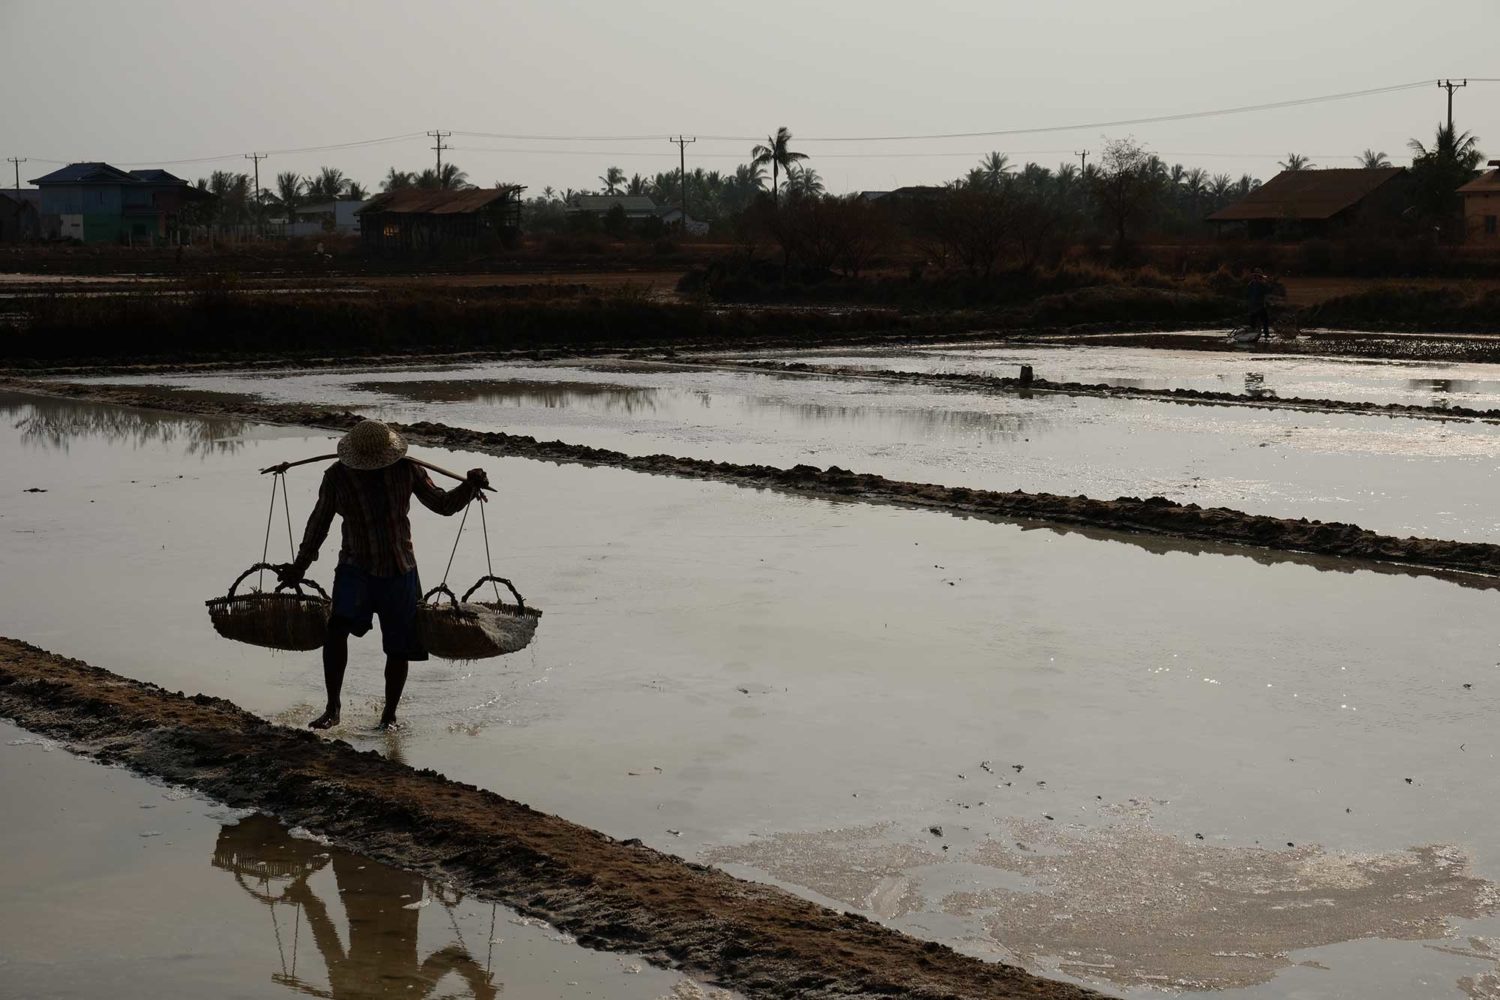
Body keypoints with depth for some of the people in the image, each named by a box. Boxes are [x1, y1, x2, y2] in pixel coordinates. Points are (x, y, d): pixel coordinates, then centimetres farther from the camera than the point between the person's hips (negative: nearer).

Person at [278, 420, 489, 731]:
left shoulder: (406, 469, -2)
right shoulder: (337, 476, -5)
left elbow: (443, 504, 6)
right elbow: (320, 521, 8)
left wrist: (470, 487, -12)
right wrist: (300, 565, 11)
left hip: (400, 571, 2)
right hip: (356, 569, -1)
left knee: (399, 647, 5)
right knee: (337, 627, -25)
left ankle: (389, 715, 23)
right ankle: (332, 709, -18)